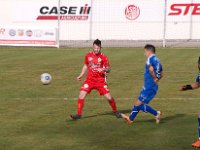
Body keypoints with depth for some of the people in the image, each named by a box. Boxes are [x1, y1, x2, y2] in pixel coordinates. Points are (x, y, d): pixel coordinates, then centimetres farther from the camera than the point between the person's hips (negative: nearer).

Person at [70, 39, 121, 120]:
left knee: (109, 97, -5)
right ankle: (79, 114, -1)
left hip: (100, 80, -2)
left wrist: (104, 69, -31)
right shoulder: (88, 55, 2)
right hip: (89, 79, 2)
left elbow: (108, 69, -8)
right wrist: (81, 75, 15)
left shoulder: (103, 57, -6)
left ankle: (115, 111, 21)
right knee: (81, 95, -13)